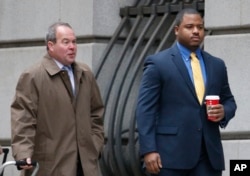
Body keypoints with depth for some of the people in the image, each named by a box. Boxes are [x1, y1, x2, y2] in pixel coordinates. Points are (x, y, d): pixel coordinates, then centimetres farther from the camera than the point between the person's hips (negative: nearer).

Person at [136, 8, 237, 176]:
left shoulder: (217, 65, 15)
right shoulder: (157, 63, 1)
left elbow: (229, 101, 24)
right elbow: (146, 109, -4)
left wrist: (224, 112, -2)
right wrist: (148, 150, -14)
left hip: (209, 154, 4)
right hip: (171, 154, -4)